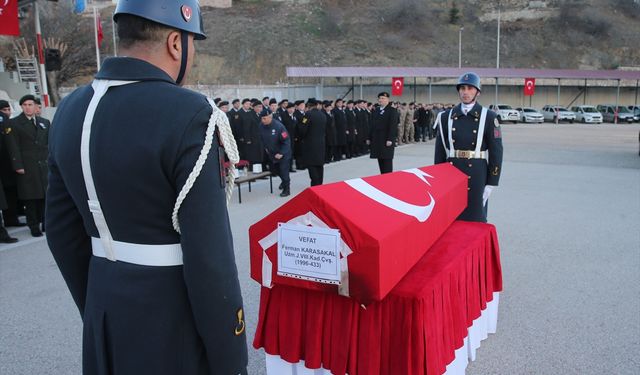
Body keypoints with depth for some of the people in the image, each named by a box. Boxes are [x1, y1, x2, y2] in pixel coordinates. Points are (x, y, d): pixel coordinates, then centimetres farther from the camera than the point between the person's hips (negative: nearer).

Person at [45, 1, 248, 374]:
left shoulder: (70, 111, 2)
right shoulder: (188, 114, -20)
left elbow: (62, 230, 9)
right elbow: (208, 252, -22)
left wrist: (96, 310, 20)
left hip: (108, 309, 7)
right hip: (175, 319, -6)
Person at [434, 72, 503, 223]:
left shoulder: (488, 117, -2)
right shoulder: (446, 117, 6)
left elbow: (496, 152, -3)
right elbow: (440, 151, 8)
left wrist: (491, 184, -6)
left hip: (477, 177, -2)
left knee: (475, 219, 4)